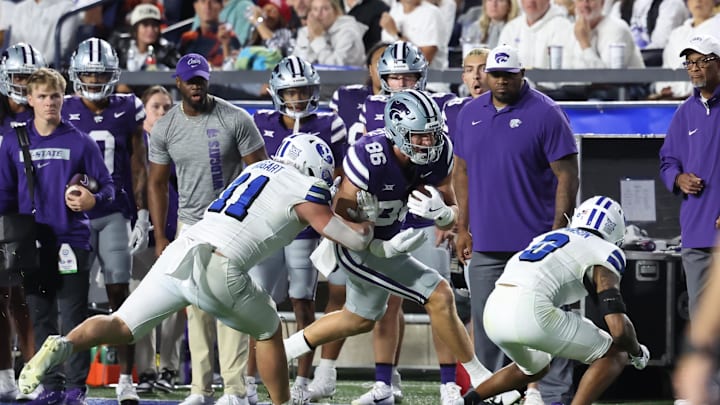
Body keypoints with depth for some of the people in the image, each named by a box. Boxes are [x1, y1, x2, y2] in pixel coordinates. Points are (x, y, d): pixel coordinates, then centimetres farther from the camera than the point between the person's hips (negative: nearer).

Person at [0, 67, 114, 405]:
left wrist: (93, 200, -17)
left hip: (72, 241, -3)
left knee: (73, 319, -3)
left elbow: (107, 186, 4)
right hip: (33, 245, 3)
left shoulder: (80, 142, 0)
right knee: (41, 318, 7)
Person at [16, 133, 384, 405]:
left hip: (180, 253, 6)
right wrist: (367, 219, 28)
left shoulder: (259, 168, 26)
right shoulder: (305, 191, 5)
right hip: (219, 270, -6)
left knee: (121, 328, 2)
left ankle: (63, 347, -23)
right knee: (268, 331, 20)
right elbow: (356, 240, 5)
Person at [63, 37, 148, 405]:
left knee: (120, 296, -3)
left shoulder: (127, 111, 3)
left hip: (114, 216, 0)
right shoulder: (64, 112, 1)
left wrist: (142, 218, 2)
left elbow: (138, 167, 7)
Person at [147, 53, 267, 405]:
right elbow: (157, 184, 9)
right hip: (190, 226, 4)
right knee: (197, 309, 4)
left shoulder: (235, 120, -9)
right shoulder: (165, 129, 2)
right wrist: (160, 238, 5)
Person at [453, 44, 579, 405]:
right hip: (486, 242, 5)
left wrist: (558, 231, -14)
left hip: (535, 241, -5)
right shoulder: (471, 114, 10)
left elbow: (566, 176, -8)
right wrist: (463, 228, 13)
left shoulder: (545, 115, -7)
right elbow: (462, 171, 18)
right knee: (487, 324, 10)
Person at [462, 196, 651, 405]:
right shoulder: (604, 253, 9)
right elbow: (618, 328, -1)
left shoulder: (547, 237, 30)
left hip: (493, 312, 8)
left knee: (535, 368, 37)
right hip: (532, 312, -8)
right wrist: (638, 352, 21)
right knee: (615, 355, 8)